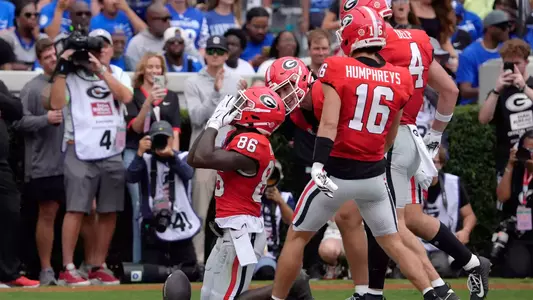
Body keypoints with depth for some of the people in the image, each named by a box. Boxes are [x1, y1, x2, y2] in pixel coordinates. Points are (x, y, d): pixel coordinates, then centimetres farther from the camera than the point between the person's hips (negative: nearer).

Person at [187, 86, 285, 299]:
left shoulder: (252, 143, -18)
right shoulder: (239, 138, 11)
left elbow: (203, 158, -28)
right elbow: (193, 159, 13)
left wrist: (215, 124, -15)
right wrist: (212, 123, 5)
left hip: (241, 231, -10)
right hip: (233, 230, 10)